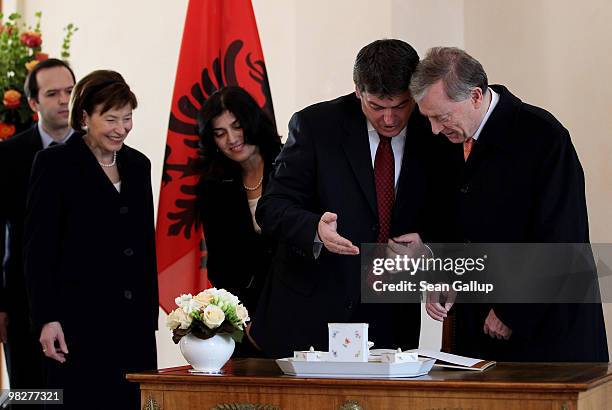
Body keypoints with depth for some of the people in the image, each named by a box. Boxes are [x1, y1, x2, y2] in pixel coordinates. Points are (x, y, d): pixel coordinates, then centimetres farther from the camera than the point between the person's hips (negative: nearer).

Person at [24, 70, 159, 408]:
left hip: (134, 325, 5)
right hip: (77, 324, -5)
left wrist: (151, 316, 14)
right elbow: (37, 248, -6)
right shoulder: (55, 164, -2)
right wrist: (46, 319, -13)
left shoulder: (138, 165, 15)